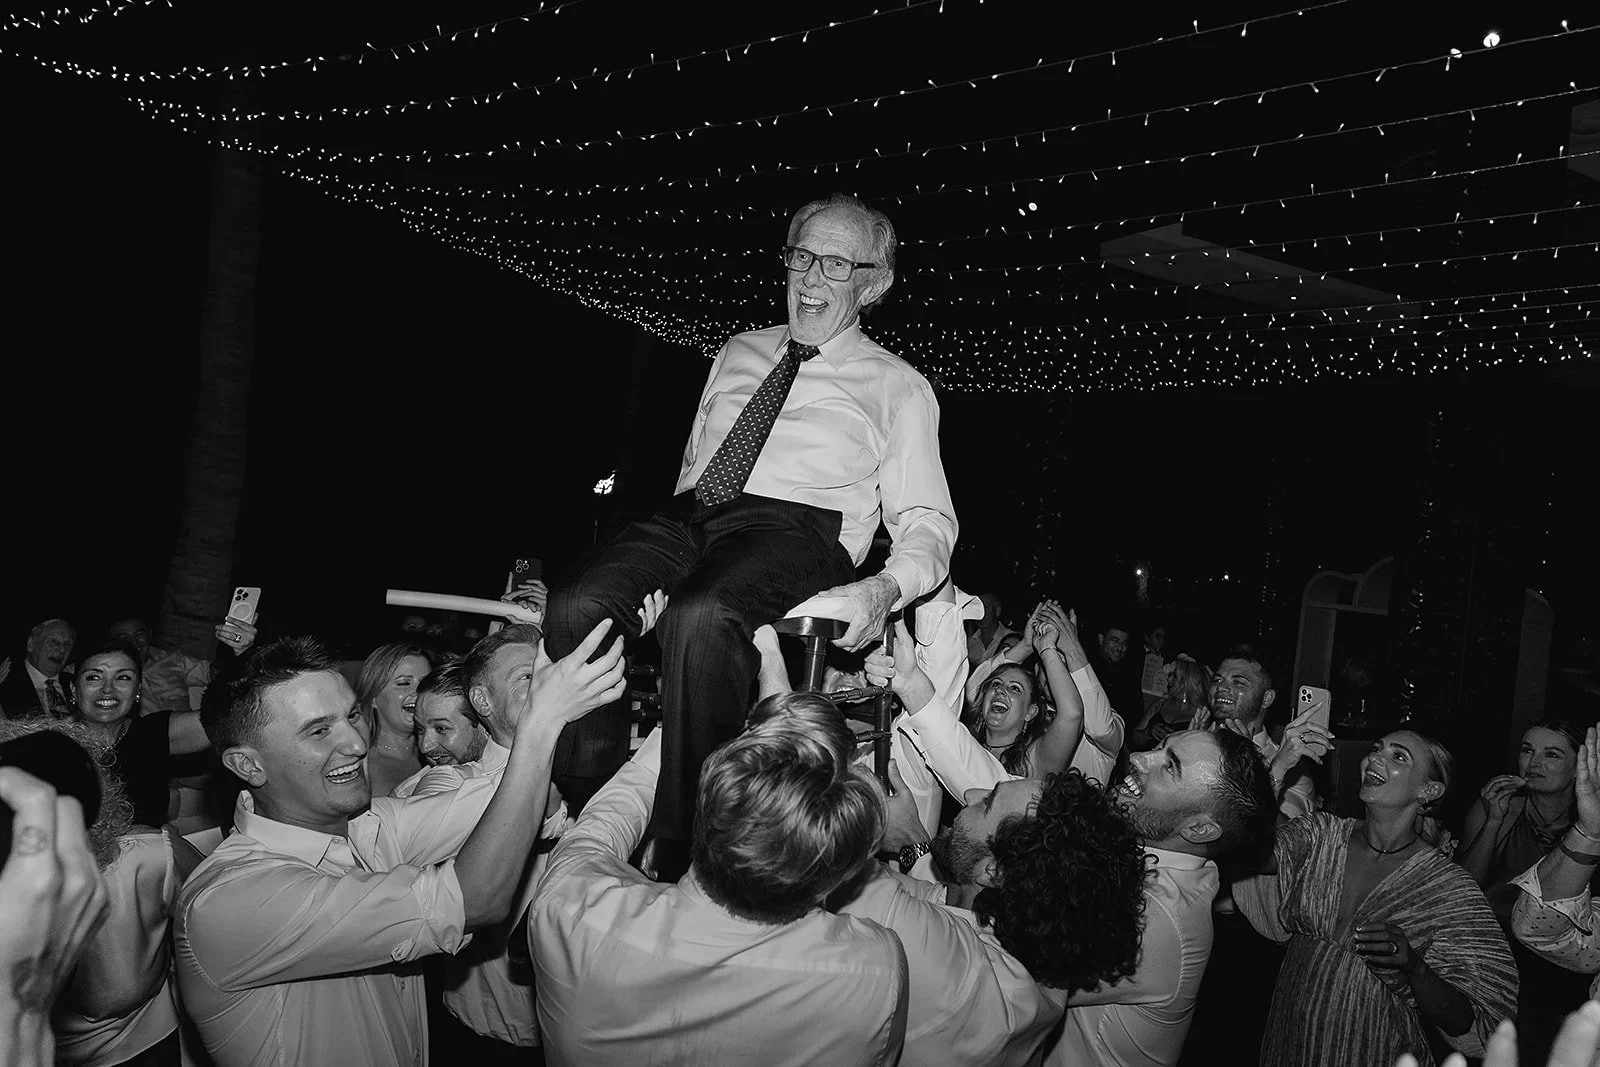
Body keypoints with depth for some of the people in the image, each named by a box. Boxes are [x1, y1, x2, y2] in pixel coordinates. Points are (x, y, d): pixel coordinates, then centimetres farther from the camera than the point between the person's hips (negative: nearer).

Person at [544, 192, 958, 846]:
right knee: (576, 607, -28)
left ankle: (681, 843, -27)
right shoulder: (739, 353, 27)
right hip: (689, 516, 4)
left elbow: (925, 520, 8)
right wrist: (669, 549, 12)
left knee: (701, 617, -39)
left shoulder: (897, 386, 14)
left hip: (793, 528, -4)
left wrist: (884, 588, -14)